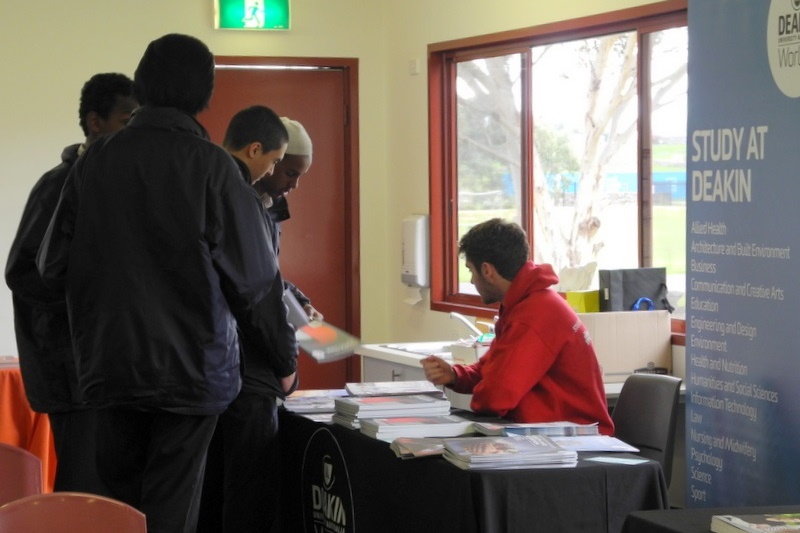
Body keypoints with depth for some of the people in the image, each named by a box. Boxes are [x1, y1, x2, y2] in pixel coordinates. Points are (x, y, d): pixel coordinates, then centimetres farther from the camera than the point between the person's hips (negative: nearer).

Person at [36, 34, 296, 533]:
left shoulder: (95, 161, -1)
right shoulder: (209, 165, -11)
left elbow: (53, 265, 2)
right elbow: (253, 278, -9)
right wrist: (285, 358, 5)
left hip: (111, 362, 3)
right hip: (191, 363, -3)